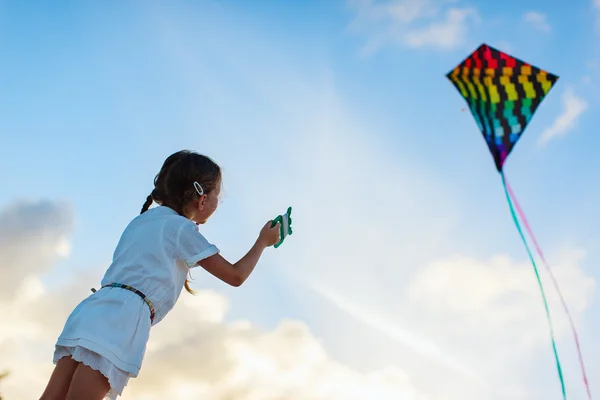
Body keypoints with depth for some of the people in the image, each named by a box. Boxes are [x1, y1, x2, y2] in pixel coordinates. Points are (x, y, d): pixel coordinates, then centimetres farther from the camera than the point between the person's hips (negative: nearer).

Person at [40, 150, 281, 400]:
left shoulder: (142, 220, 25)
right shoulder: (182, 229, 5)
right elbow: (235, 276, 8)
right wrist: (263, 241, 24)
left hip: (94, 309, 8)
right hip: (122, 318, -8)